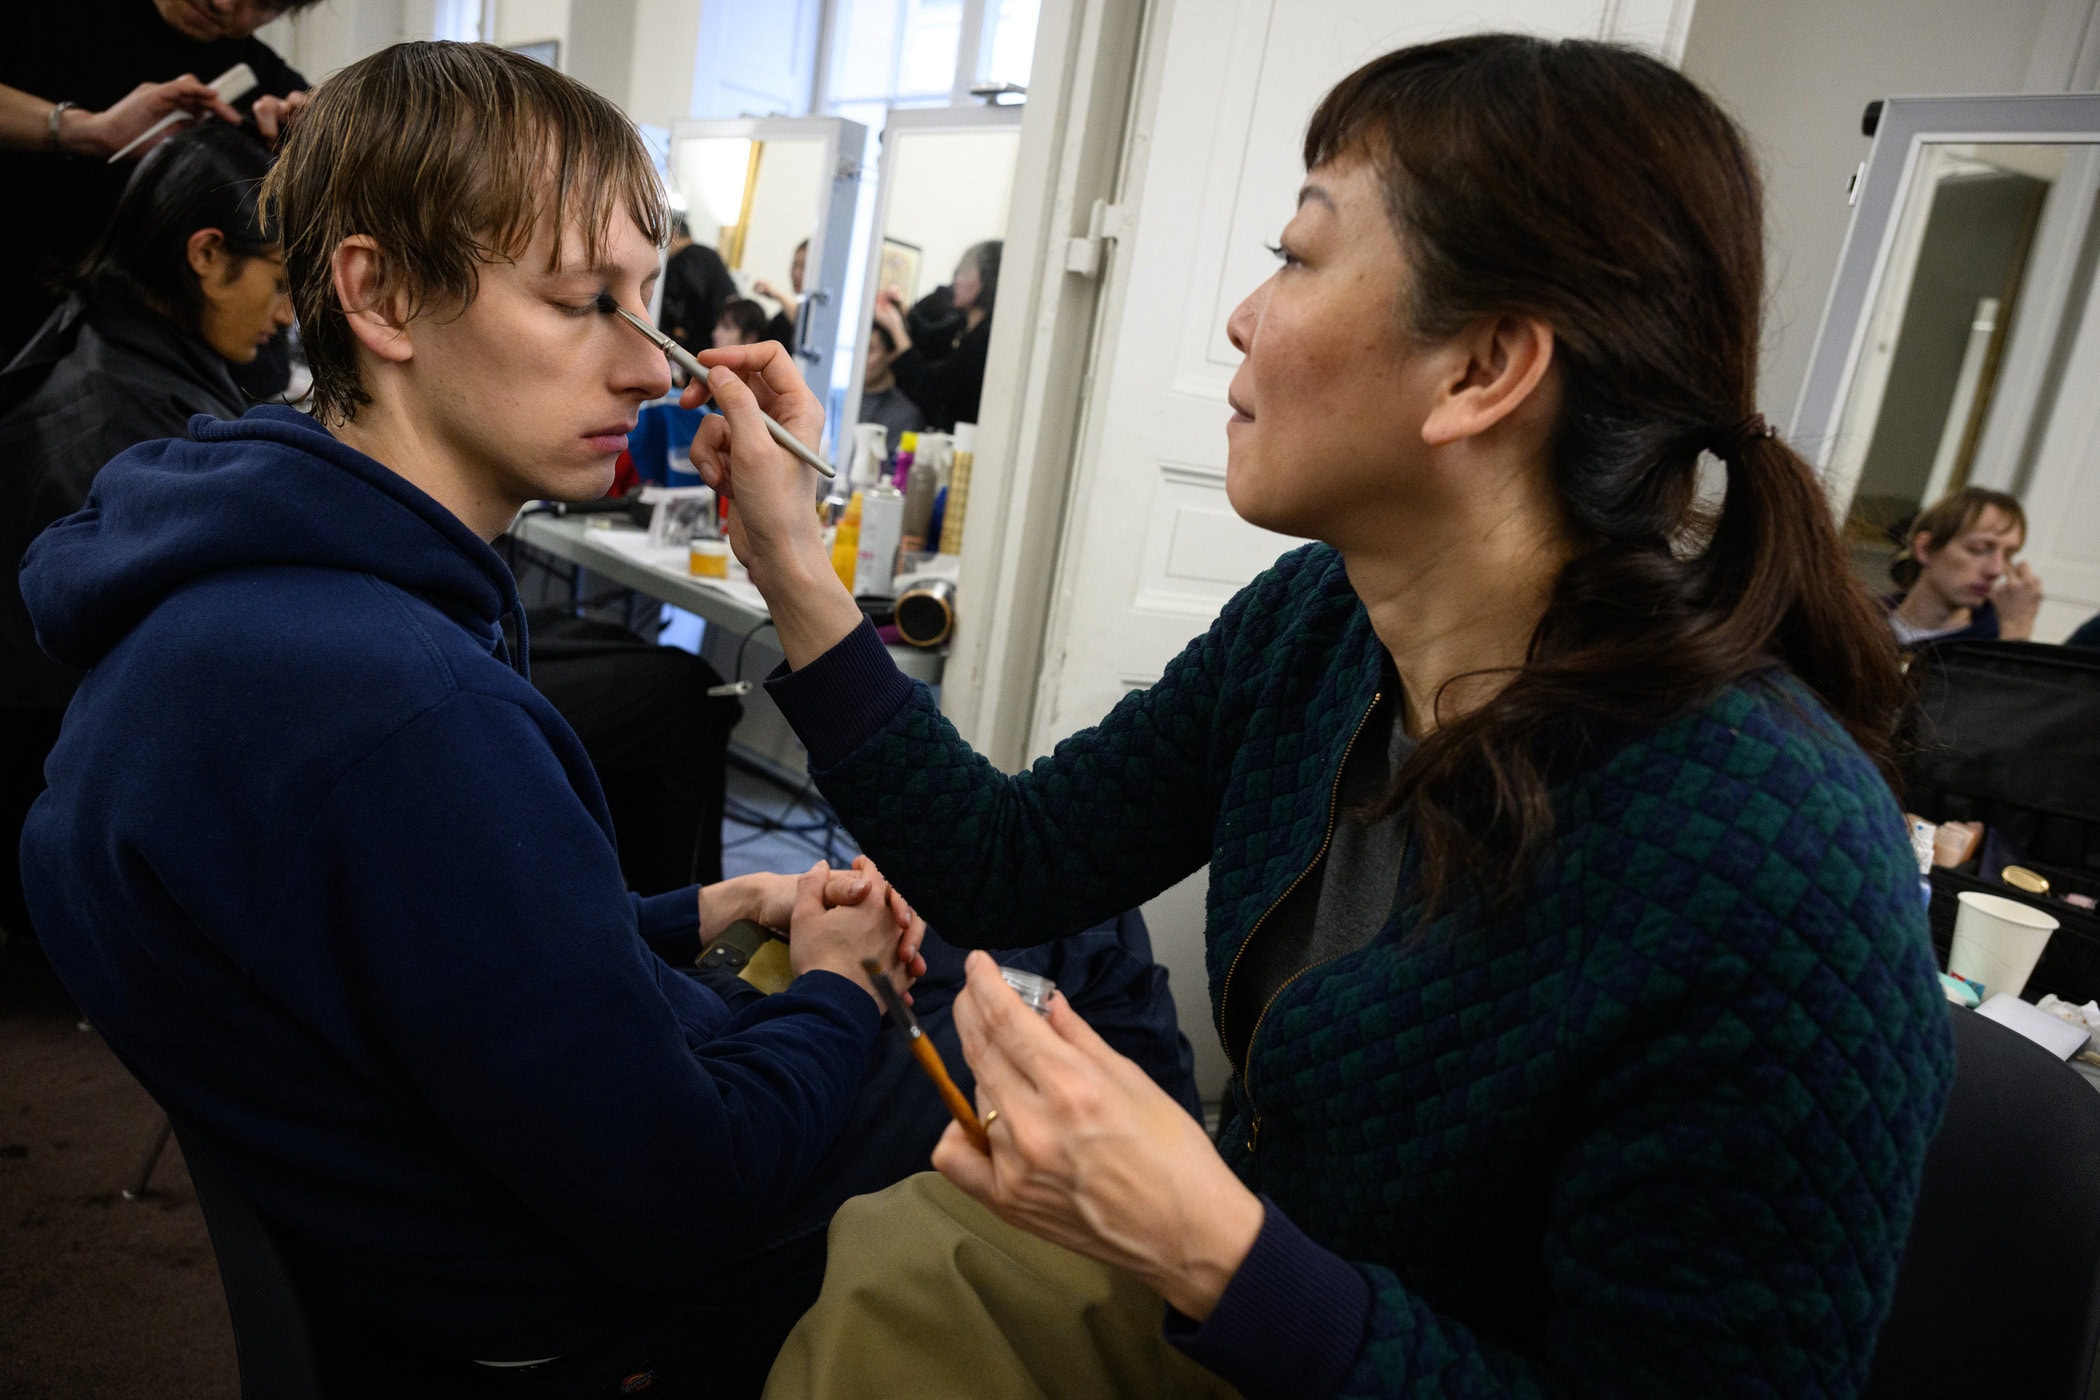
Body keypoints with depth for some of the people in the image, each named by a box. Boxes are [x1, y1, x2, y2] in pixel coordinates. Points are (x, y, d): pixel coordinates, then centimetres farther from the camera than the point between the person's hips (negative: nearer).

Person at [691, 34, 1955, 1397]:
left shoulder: (1772, 881, -32)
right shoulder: (1313, 623, -11)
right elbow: (1009, 864, -3)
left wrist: (1213, 1252, -32)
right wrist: (793, 568, -7)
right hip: (1241, 1282, 5)